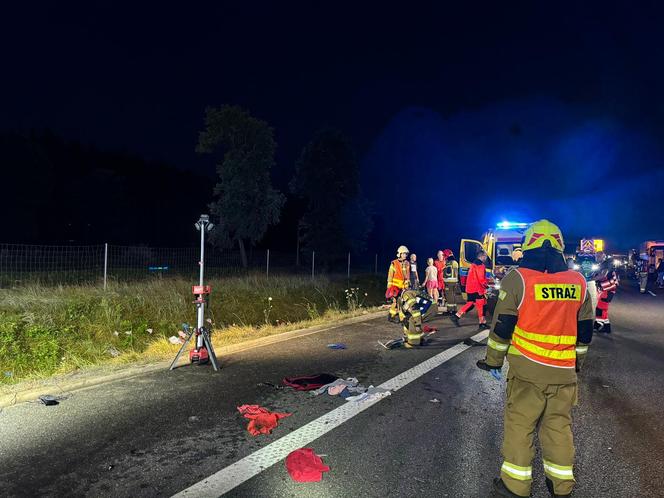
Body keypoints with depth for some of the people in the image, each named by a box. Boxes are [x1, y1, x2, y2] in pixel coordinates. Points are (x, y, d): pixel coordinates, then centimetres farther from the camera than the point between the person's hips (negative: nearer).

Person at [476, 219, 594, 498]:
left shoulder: (518, 279, -11)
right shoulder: (579, 282, 3)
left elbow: (502, 326, -8)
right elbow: (585, 330, 11)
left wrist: (493, 359, 4)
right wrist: (578, 361, 25)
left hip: (527, 368, -4)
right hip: (565, 370, 4)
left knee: (519, 424, 7)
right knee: (560, 425, 16)